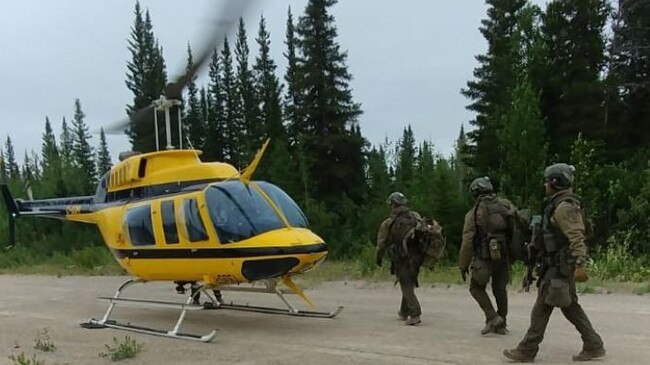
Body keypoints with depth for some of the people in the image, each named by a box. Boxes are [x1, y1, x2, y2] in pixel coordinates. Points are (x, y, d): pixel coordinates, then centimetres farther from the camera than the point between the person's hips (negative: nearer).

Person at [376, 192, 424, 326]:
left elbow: (381, 243, 1)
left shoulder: (388, 223, -7)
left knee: (407, 287, 3)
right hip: (416, 258, 4)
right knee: (409, 285, 19)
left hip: (401, 260, -4)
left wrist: (379, 258, 17)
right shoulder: (416, 217, 2)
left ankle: (415, 315, -8)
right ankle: (404, 312, 32)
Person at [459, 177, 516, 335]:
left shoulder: (474, 213, -5)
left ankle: (492, 318, 1)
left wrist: (463, 265, 0)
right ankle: (501, 325, 24)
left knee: (476, 287, 13)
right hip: (505, 256, 4)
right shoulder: (506, 205, 6)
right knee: (500, 289, 17)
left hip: (485, 257, -4)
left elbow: (467, 242, -7)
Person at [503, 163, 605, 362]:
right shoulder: (561, 204, 15)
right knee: (570, 307, 15)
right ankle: (593, 346, 18)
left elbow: (576, 237, -26)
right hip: (561, 265, 10)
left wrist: (579, 264, -33)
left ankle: (526, 351, 4)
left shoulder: (564, 206, -18)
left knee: (541, 308, -3)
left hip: (559, 267, -10)